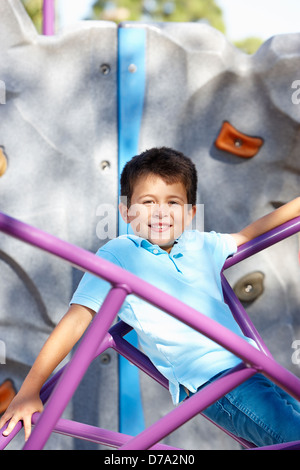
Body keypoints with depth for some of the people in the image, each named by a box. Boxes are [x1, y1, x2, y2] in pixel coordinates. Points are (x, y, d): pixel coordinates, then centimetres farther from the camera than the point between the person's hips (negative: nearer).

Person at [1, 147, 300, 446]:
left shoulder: (201, 245, 12)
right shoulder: (117, 255, -2)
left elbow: (250, 234, 30)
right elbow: (76, 320, -6)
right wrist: (29, 391, -8)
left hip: (251, 364, 7)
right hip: (210, 384, -7)